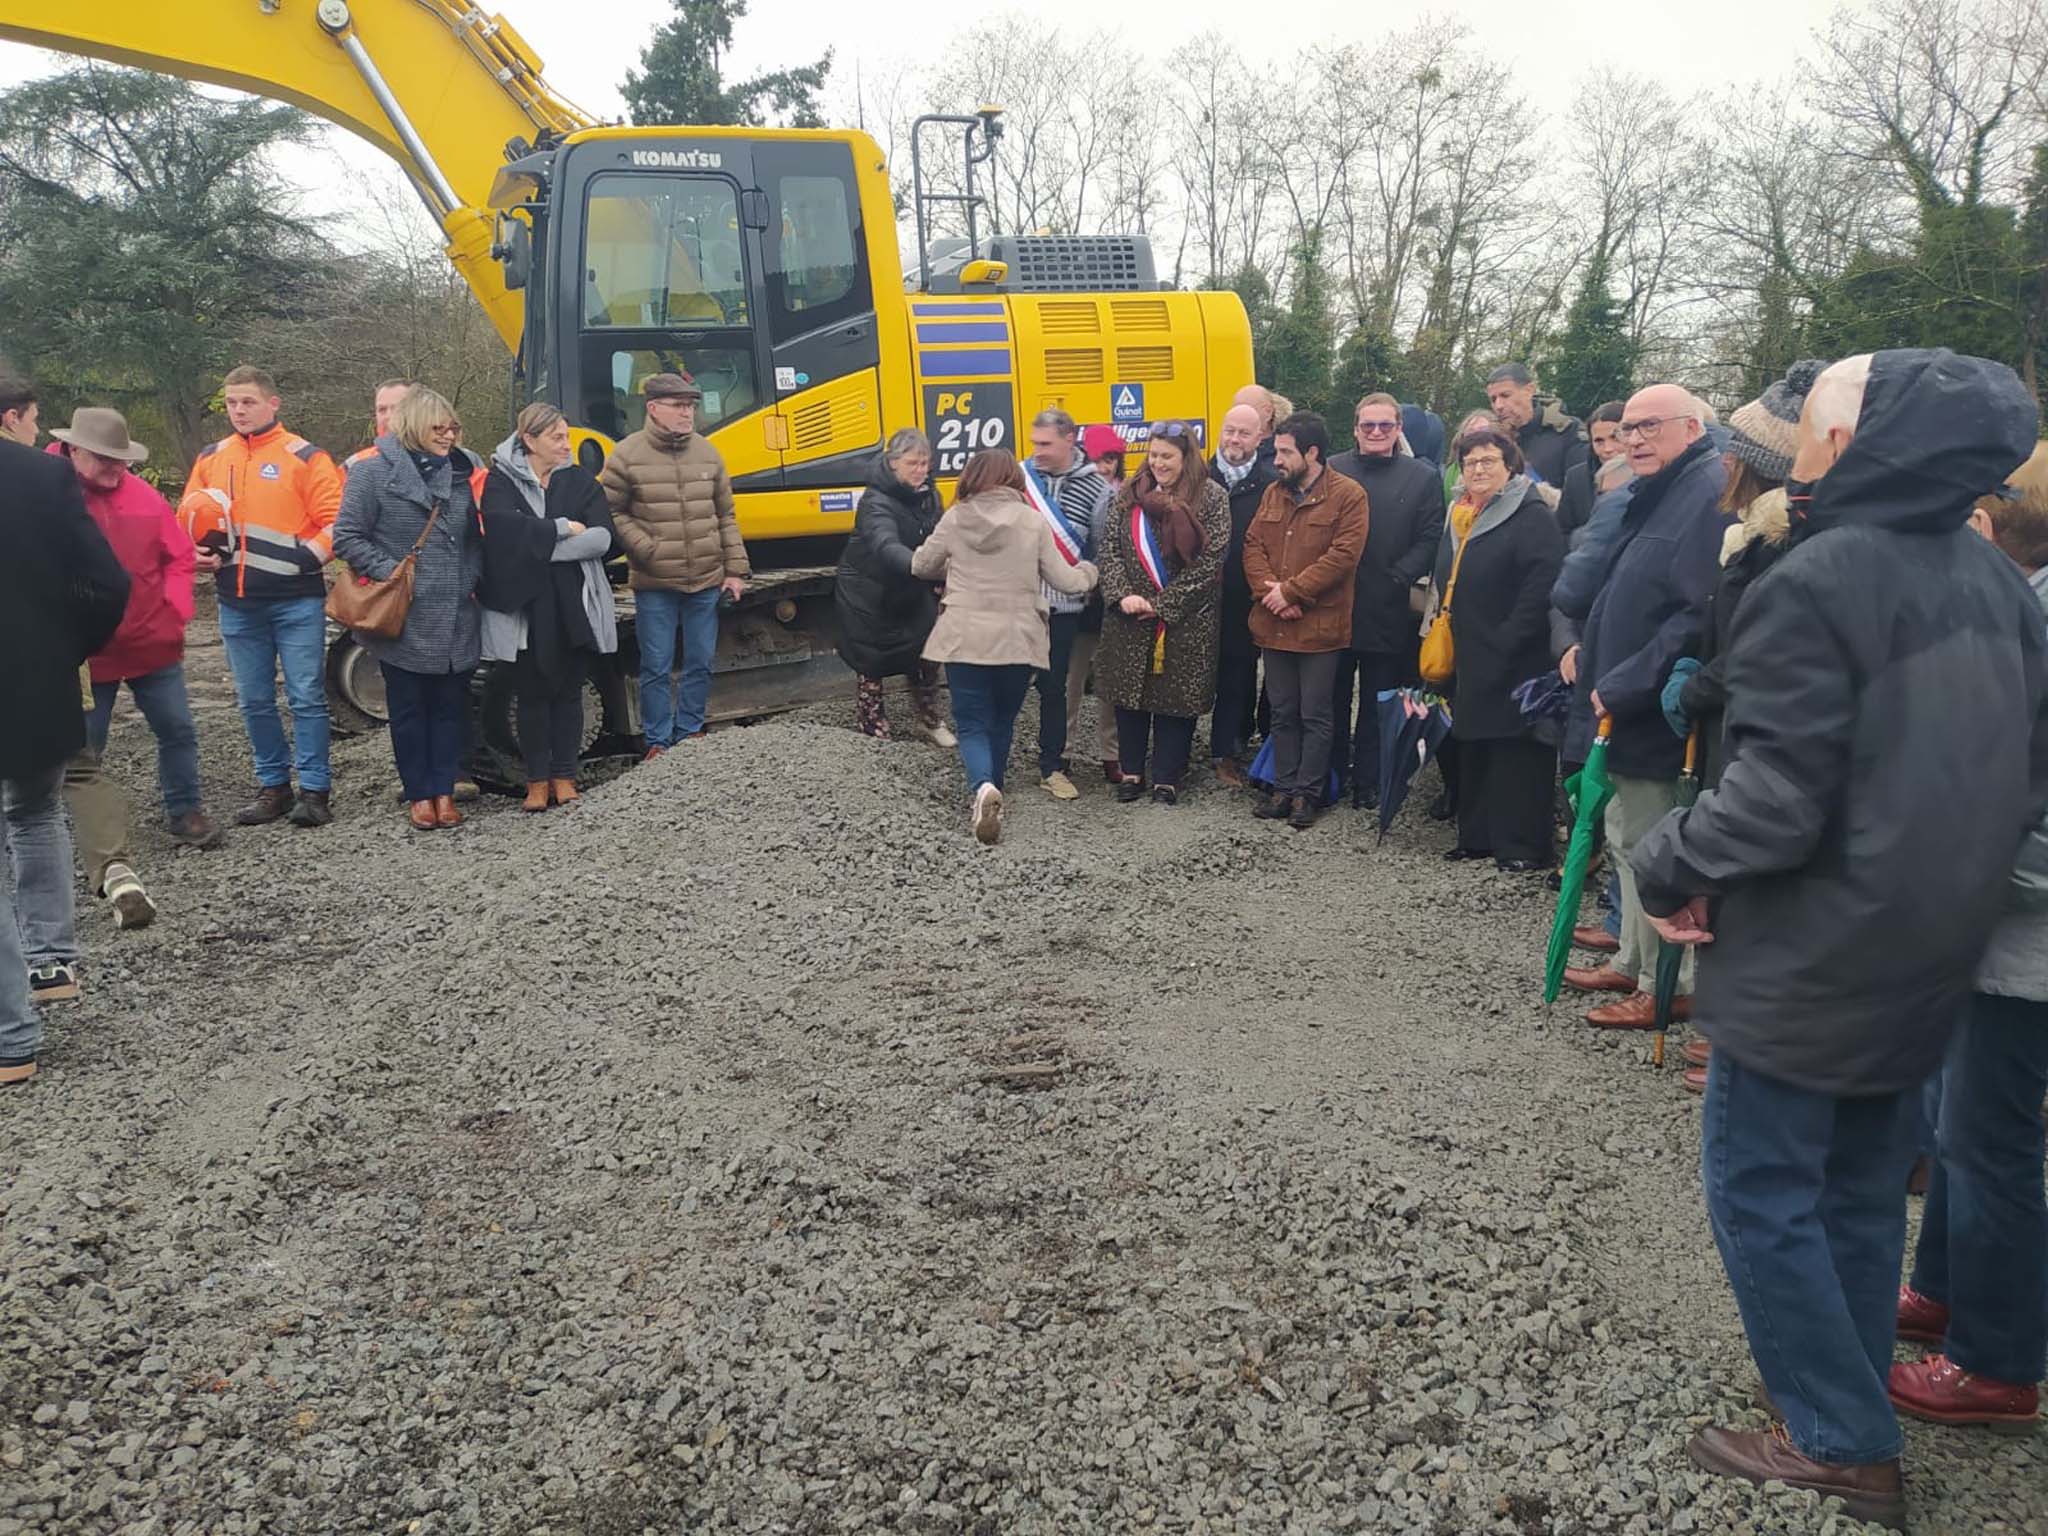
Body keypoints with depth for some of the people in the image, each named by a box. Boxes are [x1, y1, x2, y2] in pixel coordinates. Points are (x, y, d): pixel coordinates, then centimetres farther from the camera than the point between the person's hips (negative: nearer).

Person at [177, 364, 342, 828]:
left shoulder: (304, 457, -4)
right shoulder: (211, 459, 11)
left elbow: (335, 521, -7)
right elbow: (188, 517, 18)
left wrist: (308, 556, -18)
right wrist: (197, 553, 0)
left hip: (296, 601, -5)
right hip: (237, 603, 5)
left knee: (306, 697, -3)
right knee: (254, 701, 10)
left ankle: (315, 790, 3)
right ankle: (274, 786, 21)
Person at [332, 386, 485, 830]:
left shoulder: (462, 470, 9)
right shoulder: (374, 472, -5)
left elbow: (476, 535, 19)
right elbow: (347, 537, -6)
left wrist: (473, 577, 5)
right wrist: (390, 573, -14)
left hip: (457, 620, 4)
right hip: (404, 618, -4)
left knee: (451, 705, 8)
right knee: (409, 707, 6)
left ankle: (444, 790, 18)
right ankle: (419, 793, 16)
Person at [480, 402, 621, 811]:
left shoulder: (580, 479, 5)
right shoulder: (501, 481, -1)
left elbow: (604, 538, -8)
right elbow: (503, 527, -21)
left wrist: (539, 544, -14)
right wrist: (564, 528, -15)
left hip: (574, 607, 2)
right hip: (524, 607, -2)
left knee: (569, 689, 9)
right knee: (532, 693, 5)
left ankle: (564, 776, 19)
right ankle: (537, 780, 14)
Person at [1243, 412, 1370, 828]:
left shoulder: (1347, 495, -7)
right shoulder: (1273, 493, 11)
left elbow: (1343, 556, -15)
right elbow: (1253, 545, 7)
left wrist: (1290, 591, -17)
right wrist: (1267, 590, -10)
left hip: (1320, 626, -6)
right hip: (1274, 624, 6)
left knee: (1316, 715, 3)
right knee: (1283, 713, 13)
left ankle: (1307, 792, 11)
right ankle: (1284, 787, 21)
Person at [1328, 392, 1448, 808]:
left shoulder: (1422, 478, 5)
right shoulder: (1332, 471, 4)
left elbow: (1429, 540, 0)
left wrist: (1397, 579, -12)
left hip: (1387, 611, 0)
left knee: (1376, 702, 8)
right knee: (1334, 697, 8)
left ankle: (1368, 781, 18)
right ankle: (1334, 771, 23)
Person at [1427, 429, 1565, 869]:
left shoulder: (1531, 517, -10)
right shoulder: (1458, 518, 16)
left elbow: (1541, 587, -19)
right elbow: (1444, 582, 27)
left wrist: (1507, 640, -22)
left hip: (1514, 664, -8)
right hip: (1469, 660, 9)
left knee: (1517, 754, -5)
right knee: (1473, 750, 13)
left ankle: (1524, 846, 1)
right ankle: (1477, 836, 23)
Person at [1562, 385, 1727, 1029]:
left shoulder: (1711, 493, -18)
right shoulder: (1654, 495, 14)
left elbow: (1697, 615, -26)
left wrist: (1623, 686, -23)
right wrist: (1593, 658, 14)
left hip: (1659, 713, -10)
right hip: (1628, 708, 10)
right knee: (1628, 838, 18)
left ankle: (1669, 986, 12)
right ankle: (1632, 964, 31)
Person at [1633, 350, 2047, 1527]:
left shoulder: (1820, 579, -21)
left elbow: (1778, 798, -24)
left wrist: (1668, 869, -9)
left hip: (1816, 953, -8)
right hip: (1930, 944, 8)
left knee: (1761, 1187, 6)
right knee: (1862, 1192, 19)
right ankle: (1858, 1417, 32)